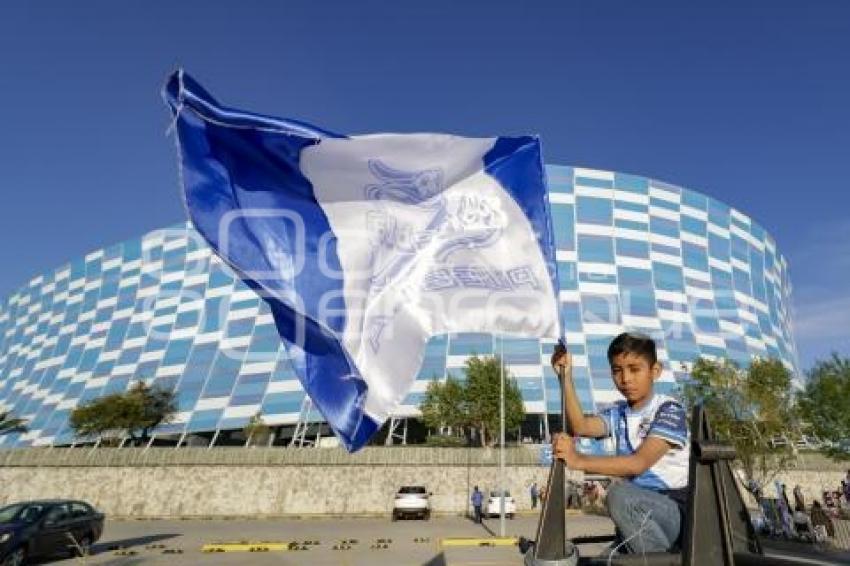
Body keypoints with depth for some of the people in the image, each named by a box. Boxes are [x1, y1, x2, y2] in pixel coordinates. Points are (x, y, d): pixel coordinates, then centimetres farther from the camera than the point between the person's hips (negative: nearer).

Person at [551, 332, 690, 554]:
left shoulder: (669, 410, -12)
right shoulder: (618, 413, 8)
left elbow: (639, 463, -26)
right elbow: (580, 426, -12)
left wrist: (579, 461, -35)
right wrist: (566, 377, -18)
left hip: (678, 510, -6)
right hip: (641, 513, 6)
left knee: (620, 495, -32)